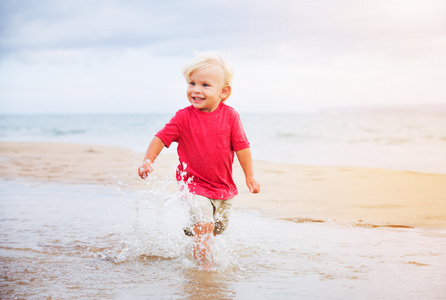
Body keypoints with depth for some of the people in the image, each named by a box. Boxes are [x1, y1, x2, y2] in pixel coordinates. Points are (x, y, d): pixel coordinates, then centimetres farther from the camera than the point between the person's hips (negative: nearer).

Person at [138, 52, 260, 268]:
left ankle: (192, 233, 47)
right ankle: (204, 266, -5)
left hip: (223, 186, 4)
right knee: (204, 225, -21)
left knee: (218, 228, 18)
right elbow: (161, 138, -8)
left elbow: (241, 146, -2)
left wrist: (249, 176, 0)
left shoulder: (230, 116, -7)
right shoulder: (183, 117, -11)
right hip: (194, 185, -3)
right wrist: (148, 161, -22)